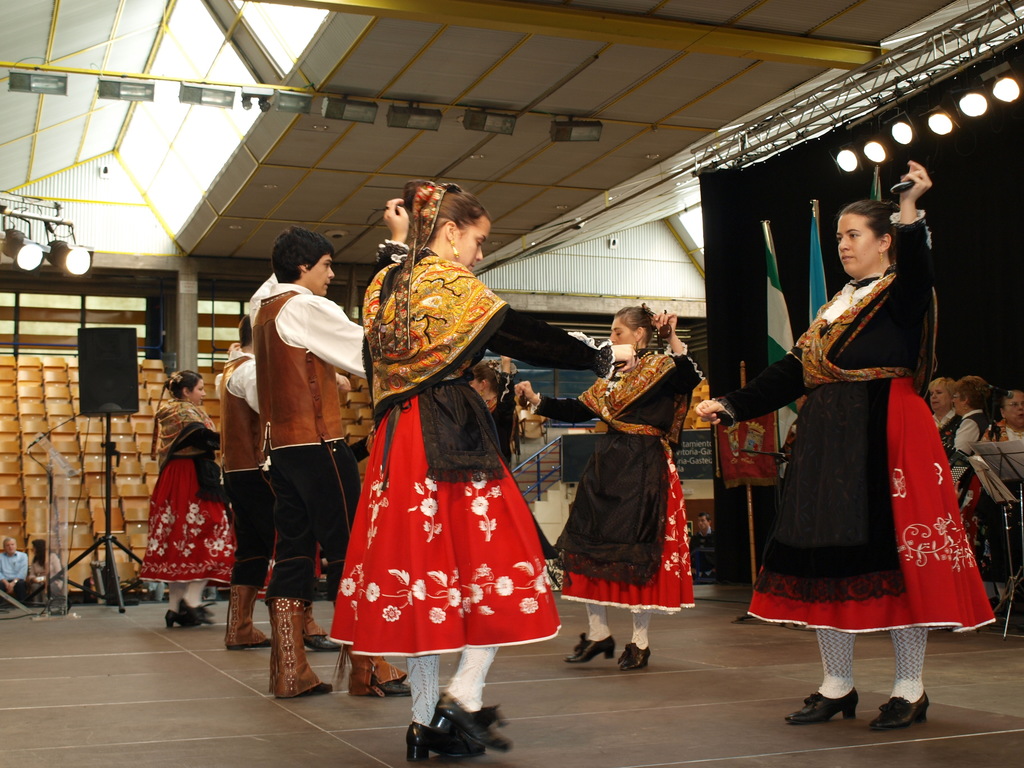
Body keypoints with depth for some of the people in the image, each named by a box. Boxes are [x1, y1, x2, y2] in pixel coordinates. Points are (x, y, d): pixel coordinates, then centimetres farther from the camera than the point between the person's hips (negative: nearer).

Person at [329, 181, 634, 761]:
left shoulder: (383, 285, 12)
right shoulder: (453, 284, -7)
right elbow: (526, 338, -6)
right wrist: (602, 358, 3)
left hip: (396, 443, 7)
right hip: (454, 441, -7)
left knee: (418, 562, 7)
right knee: (490, 558, 3)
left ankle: (425, 720, 10)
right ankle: (465, 697, -7)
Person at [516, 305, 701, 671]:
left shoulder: (663, 368, -3)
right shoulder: (613, 375, 16)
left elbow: (691, 380, -25)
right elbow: (578, 410, 15)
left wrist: (673, 340, -31)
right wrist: (537, 400, 7)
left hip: (644, 469, -7)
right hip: (607, 465, 7)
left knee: (638, 551, -3)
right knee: (590, 544, 4)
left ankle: (640, 641, 9)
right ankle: (598, 632, 16)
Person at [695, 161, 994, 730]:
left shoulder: (901, 293, 0)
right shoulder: (837, 304, 20)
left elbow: (917, 269, -26)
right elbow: (791, 373, 16)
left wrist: (910, 214, -40)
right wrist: (731, 405, 9)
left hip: (888, 434, -7)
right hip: (828, 442, 7)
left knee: (894, 552, -4)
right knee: (826, 556, 6)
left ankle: (911, 689, 8)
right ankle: (837, 687, 16)